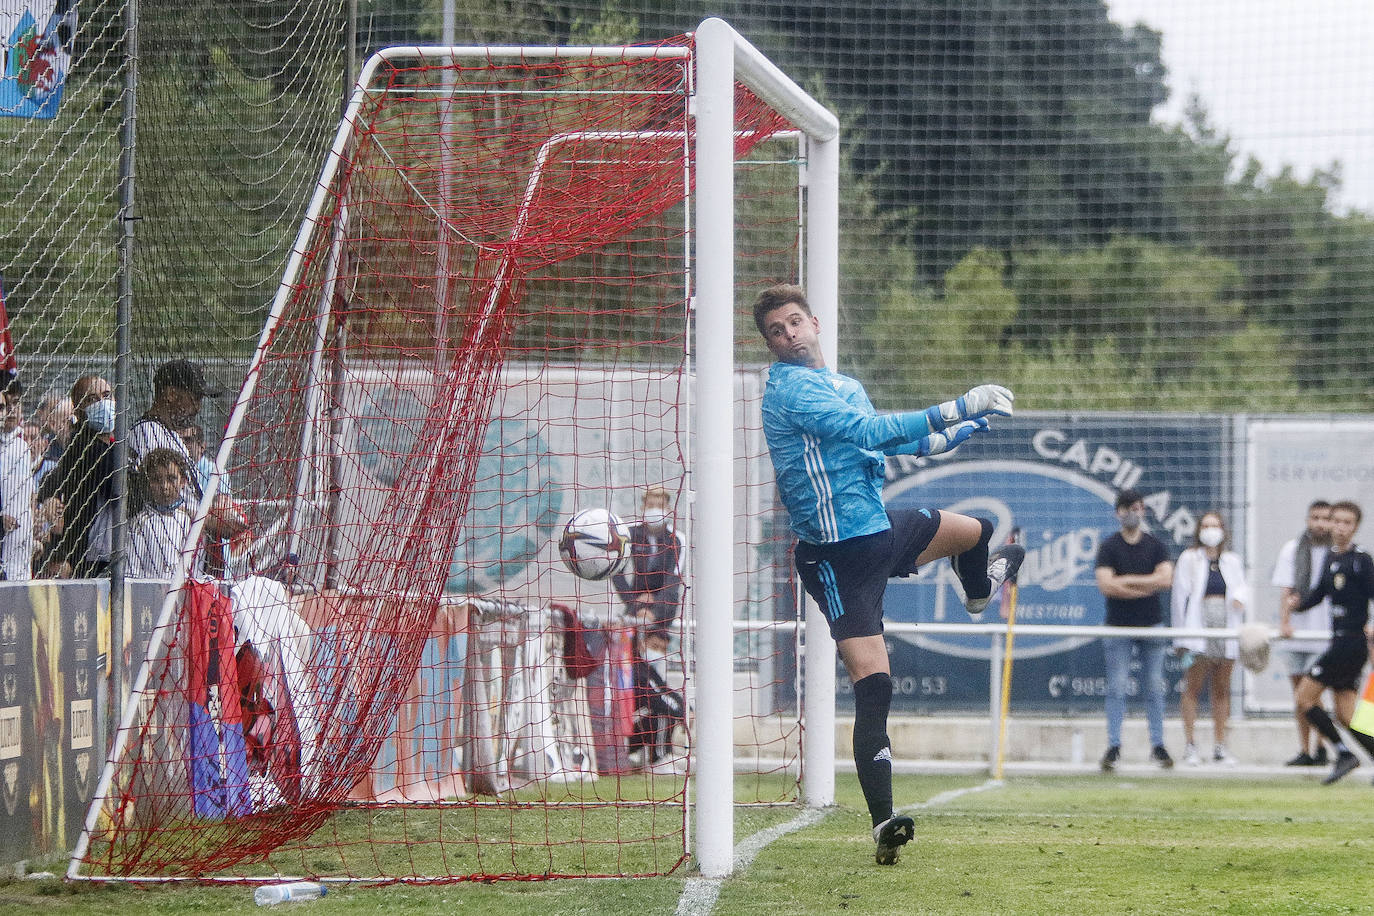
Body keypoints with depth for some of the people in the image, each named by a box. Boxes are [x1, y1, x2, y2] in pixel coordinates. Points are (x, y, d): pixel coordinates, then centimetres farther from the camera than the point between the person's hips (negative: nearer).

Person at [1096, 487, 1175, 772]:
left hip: (1151, 623, 2)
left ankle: (1157, 745, 9)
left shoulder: (1155, 545, 7)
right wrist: (1146, 586, -9)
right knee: (1117, 687, -5)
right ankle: (1113, 746, -4)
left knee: (1154, 687, 4)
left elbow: (1166, 578, -6)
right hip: (1118, 625, -2)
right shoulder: (1109, 547, 1)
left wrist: (1127, 580, -9)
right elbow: (1105, 586, -11)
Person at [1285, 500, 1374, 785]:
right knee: (1345, 714, 7)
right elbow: (1320, 593, 22)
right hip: (1340, 641, 8)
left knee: (1305, 697, -8)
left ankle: (1344, 753, -6)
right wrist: (1297, 604, 2)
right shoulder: (1331, 558, 14)